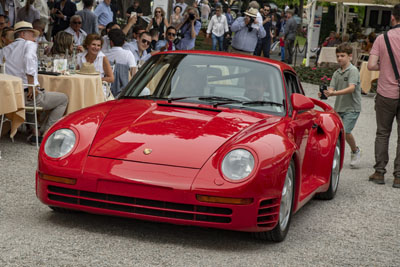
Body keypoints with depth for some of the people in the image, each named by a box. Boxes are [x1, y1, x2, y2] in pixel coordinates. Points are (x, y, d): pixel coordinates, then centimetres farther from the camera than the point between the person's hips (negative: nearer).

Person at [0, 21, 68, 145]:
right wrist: (31, 86, -20)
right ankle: (43, 134, 3)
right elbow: (29, 59, -23)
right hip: (28, 94, -8)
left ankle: (37, 133, 22)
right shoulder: (29, 44, -2)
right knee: (63, 99, 11)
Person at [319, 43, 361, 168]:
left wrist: (334, 93, -34)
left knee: (345, 131, -17)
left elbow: (351, 88, -22)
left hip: (352, 108, -6)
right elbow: (331, 88, 3)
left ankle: (355, 151, 7)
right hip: (338, 107, 6)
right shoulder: (336, 73, 11)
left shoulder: (353, 71, -9)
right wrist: (325, 93, -21)